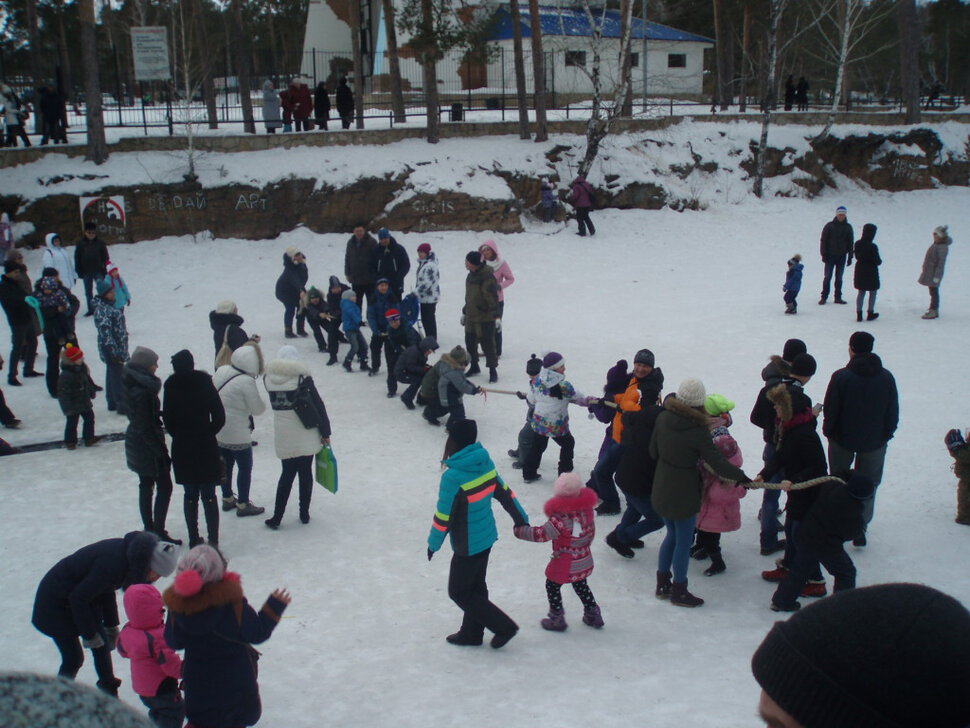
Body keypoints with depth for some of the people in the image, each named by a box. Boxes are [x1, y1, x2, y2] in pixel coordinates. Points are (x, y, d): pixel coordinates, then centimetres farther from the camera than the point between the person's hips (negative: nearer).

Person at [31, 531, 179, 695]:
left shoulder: (127, 554, -10)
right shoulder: (113, 564, -36)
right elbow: (78, 598, -28)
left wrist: (112, 625, 12)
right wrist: (89, 634, -16)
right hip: (56, 603, -8)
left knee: (102, 646, 10)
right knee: (73, 658, -6)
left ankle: (109, 695, 25)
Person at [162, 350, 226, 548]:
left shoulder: (171, 386, -6)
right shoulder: (204, 383, -7)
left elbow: (168, 420, -2)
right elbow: (219, 416, -6)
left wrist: (179, 435, 13)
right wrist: (208, 433, 7)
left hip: (182, 449, 1)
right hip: (206, 448, -1)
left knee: (190, 495, 12)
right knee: (209, 495, 6)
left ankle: (194, 539, 15)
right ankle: (213, 540, 5)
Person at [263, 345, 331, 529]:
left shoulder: (268, 378, -1)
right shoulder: (302, 378, -11)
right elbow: (318, 405, -9)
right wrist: (325, 432, -1)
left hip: (283, 436, 2)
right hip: (306, 436, -2)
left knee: (287, 474, 13)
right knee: (305, 473, 12)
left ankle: (277, 518, 11)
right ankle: (304, 514, 19)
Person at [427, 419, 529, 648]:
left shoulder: (453, 476, -27)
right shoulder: (486, 464, -6)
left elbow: (443, 516, -19)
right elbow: (505, 494, 5)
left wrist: (433, 543, -3)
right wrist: (522, 520, 16)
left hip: (467, 546, -8)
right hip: (487, 537, 8)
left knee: (459, 592, 9)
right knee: (476, 586, 21)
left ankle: (503, 626, 11)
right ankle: (471, 633, 36)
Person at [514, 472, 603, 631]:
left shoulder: (561, 518, -28)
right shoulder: (587, 509, -8)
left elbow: (542, 534, -26)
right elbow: (591, 531, 6)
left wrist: (520, 531, -15)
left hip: (565, 564, -7)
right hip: (585, 561, 7)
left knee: (552, 586, 15)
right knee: (580, 584, 28)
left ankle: (557, 619, 24)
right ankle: (593, 614, 35)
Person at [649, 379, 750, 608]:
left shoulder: (663, 418, -8)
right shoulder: (698, 431, -24)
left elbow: (653, 451, 3)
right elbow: (718, 464, -22)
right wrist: (741, 476, -8)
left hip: (661, 490, 6)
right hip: (684, 493, -6)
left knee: (672, 535, 23)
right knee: (683, 541, 10)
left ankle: (662, 584, 32)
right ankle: (679, 591, 22)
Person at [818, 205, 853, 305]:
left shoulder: (848, 227, 5)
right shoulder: (829, 225, -3)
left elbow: (850, 243, 9)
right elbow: (823, 240, -2)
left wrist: (850, 257, 5)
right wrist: (824, 254, -7)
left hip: (842, 256, 2)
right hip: (830, 256, -2)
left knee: (839, 278, 7)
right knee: (827, 277, -2)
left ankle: (838, 297, 14)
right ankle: (824, 297, 5)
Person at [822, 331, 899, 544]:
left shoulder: (841, 377, -16)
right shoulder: (886, 377, -7)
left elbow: (831, 409, -10)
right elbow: (893, 413, 0)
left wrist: (828, 431, 6)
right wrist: (887, 434, 14)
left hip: (843, 439, -1)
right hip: (874, 441, 2)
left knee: (838, 482, 17)